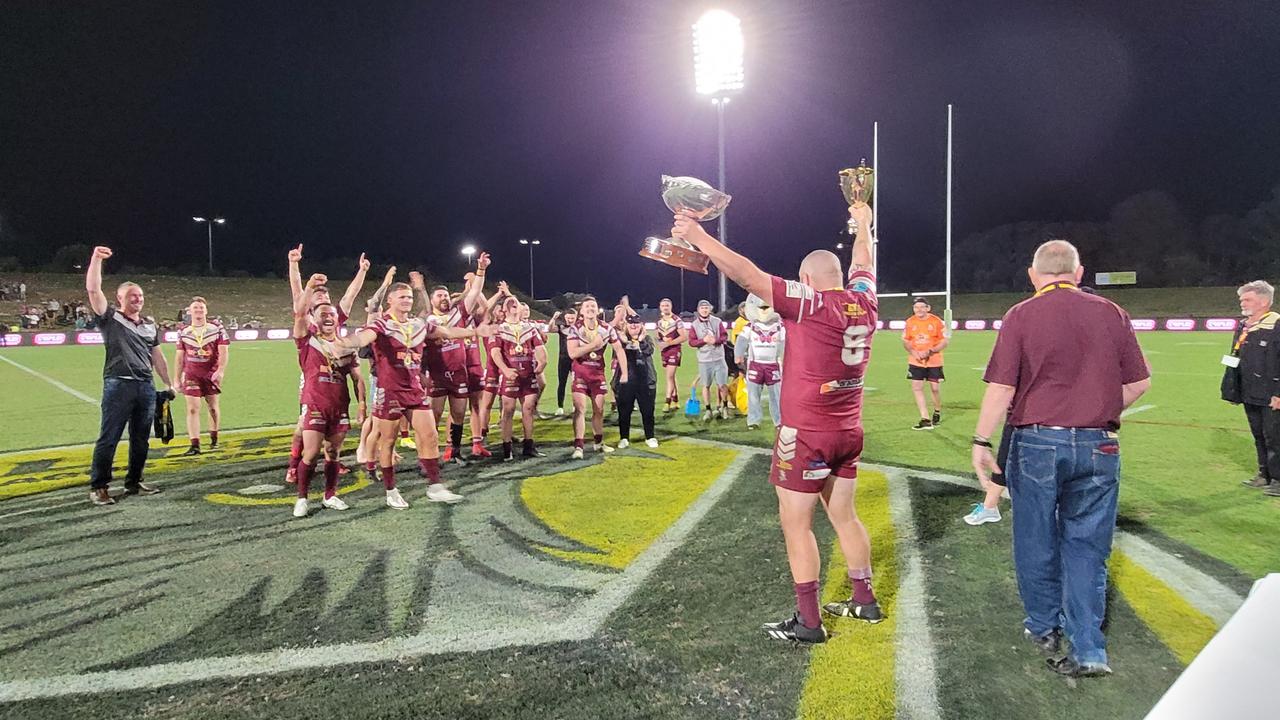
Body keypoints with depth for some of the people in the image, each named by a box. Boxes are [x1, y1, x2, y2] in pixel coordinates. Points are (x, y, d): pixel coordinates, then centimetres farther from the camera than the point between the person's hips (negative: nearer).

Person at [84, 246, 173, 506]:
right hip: (118, 385, -5)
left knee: (141, 438, 11)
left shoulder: (149, 324, 16)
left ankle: (134, 482, 22)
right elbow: (93, 290, -12)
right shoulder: (110, 318, 1)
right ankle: (99, 487, 5)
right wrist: (96, 259, -18)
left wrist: (168, 384, 18)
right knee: (109, 438, -3)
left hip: (146, 386, 5)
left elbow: (157, 356, 20)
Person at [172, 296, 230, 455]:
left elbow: (223, 352, -6)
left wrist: (220, 371, -20)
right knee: (192, 409, -7)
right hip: (191, 374, 1)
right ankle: (195, 445, -9)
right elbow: (179, 357, 10)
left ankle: (214, 439, 28)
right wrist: (176, 379, 8)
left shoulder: (217, 329, -1)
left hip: (211, 373, -1)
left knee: (213, 406, 10)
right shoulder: (183, 332, 6)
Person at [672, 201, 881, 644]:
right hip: (848, 434, 8)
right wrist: (862, 227, 43)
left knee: (795, 523, 2)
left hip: (805, 435, -8)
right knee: (844, 516, 20)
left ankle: (808, 621, 6)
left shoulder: (809, 304, -16)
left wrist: (698, 237, -18)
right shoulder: (864, 302, 3)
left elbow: (748, 275, -21)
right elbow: (862, 266, 25)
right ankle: (864, 600, 31)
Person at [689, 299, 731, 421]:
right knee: (706, 385, 5)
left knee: (722, 384, -1)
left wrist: (716, 340, -16)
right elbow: (691, 341, -2)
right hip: (704, 360, 0)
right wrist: (704, 340, -17)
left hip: (719, 358, 0)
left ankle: (725, 407, 19)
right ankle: (708, 410, 16)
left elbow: (725, 336, 2)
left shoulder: (717, 321, 3)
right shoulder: (694, 325, 2)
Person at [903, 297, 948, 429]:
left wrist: (930, 352, -18)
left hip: (934, 361, -2)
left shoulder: (936, 321, -8)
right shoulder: (910, 322, 1)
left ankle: (938, 412, 35)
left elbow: (945, 340, -6)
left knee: (935, 388, 4)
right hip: (916, 361, 2)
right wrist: (913, 352, -10)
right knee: (916, 388, -6)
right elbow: (905, 340, 9)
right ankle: (925, 420, -2)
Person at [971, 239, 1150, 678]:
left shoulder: (1022, 316, -6)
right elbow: (1139, 383, 7)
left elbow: (1001, 388, -11)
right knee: (1086, 546, 10)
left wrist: (981, 442, -4)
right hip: (1099, 446, 2)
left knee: (1037, 542, 14)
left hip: (1037, 443, -2)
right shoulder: (1110, 313, 3)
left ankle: (1044, 628, 30)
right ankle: (1088, 650, 9)